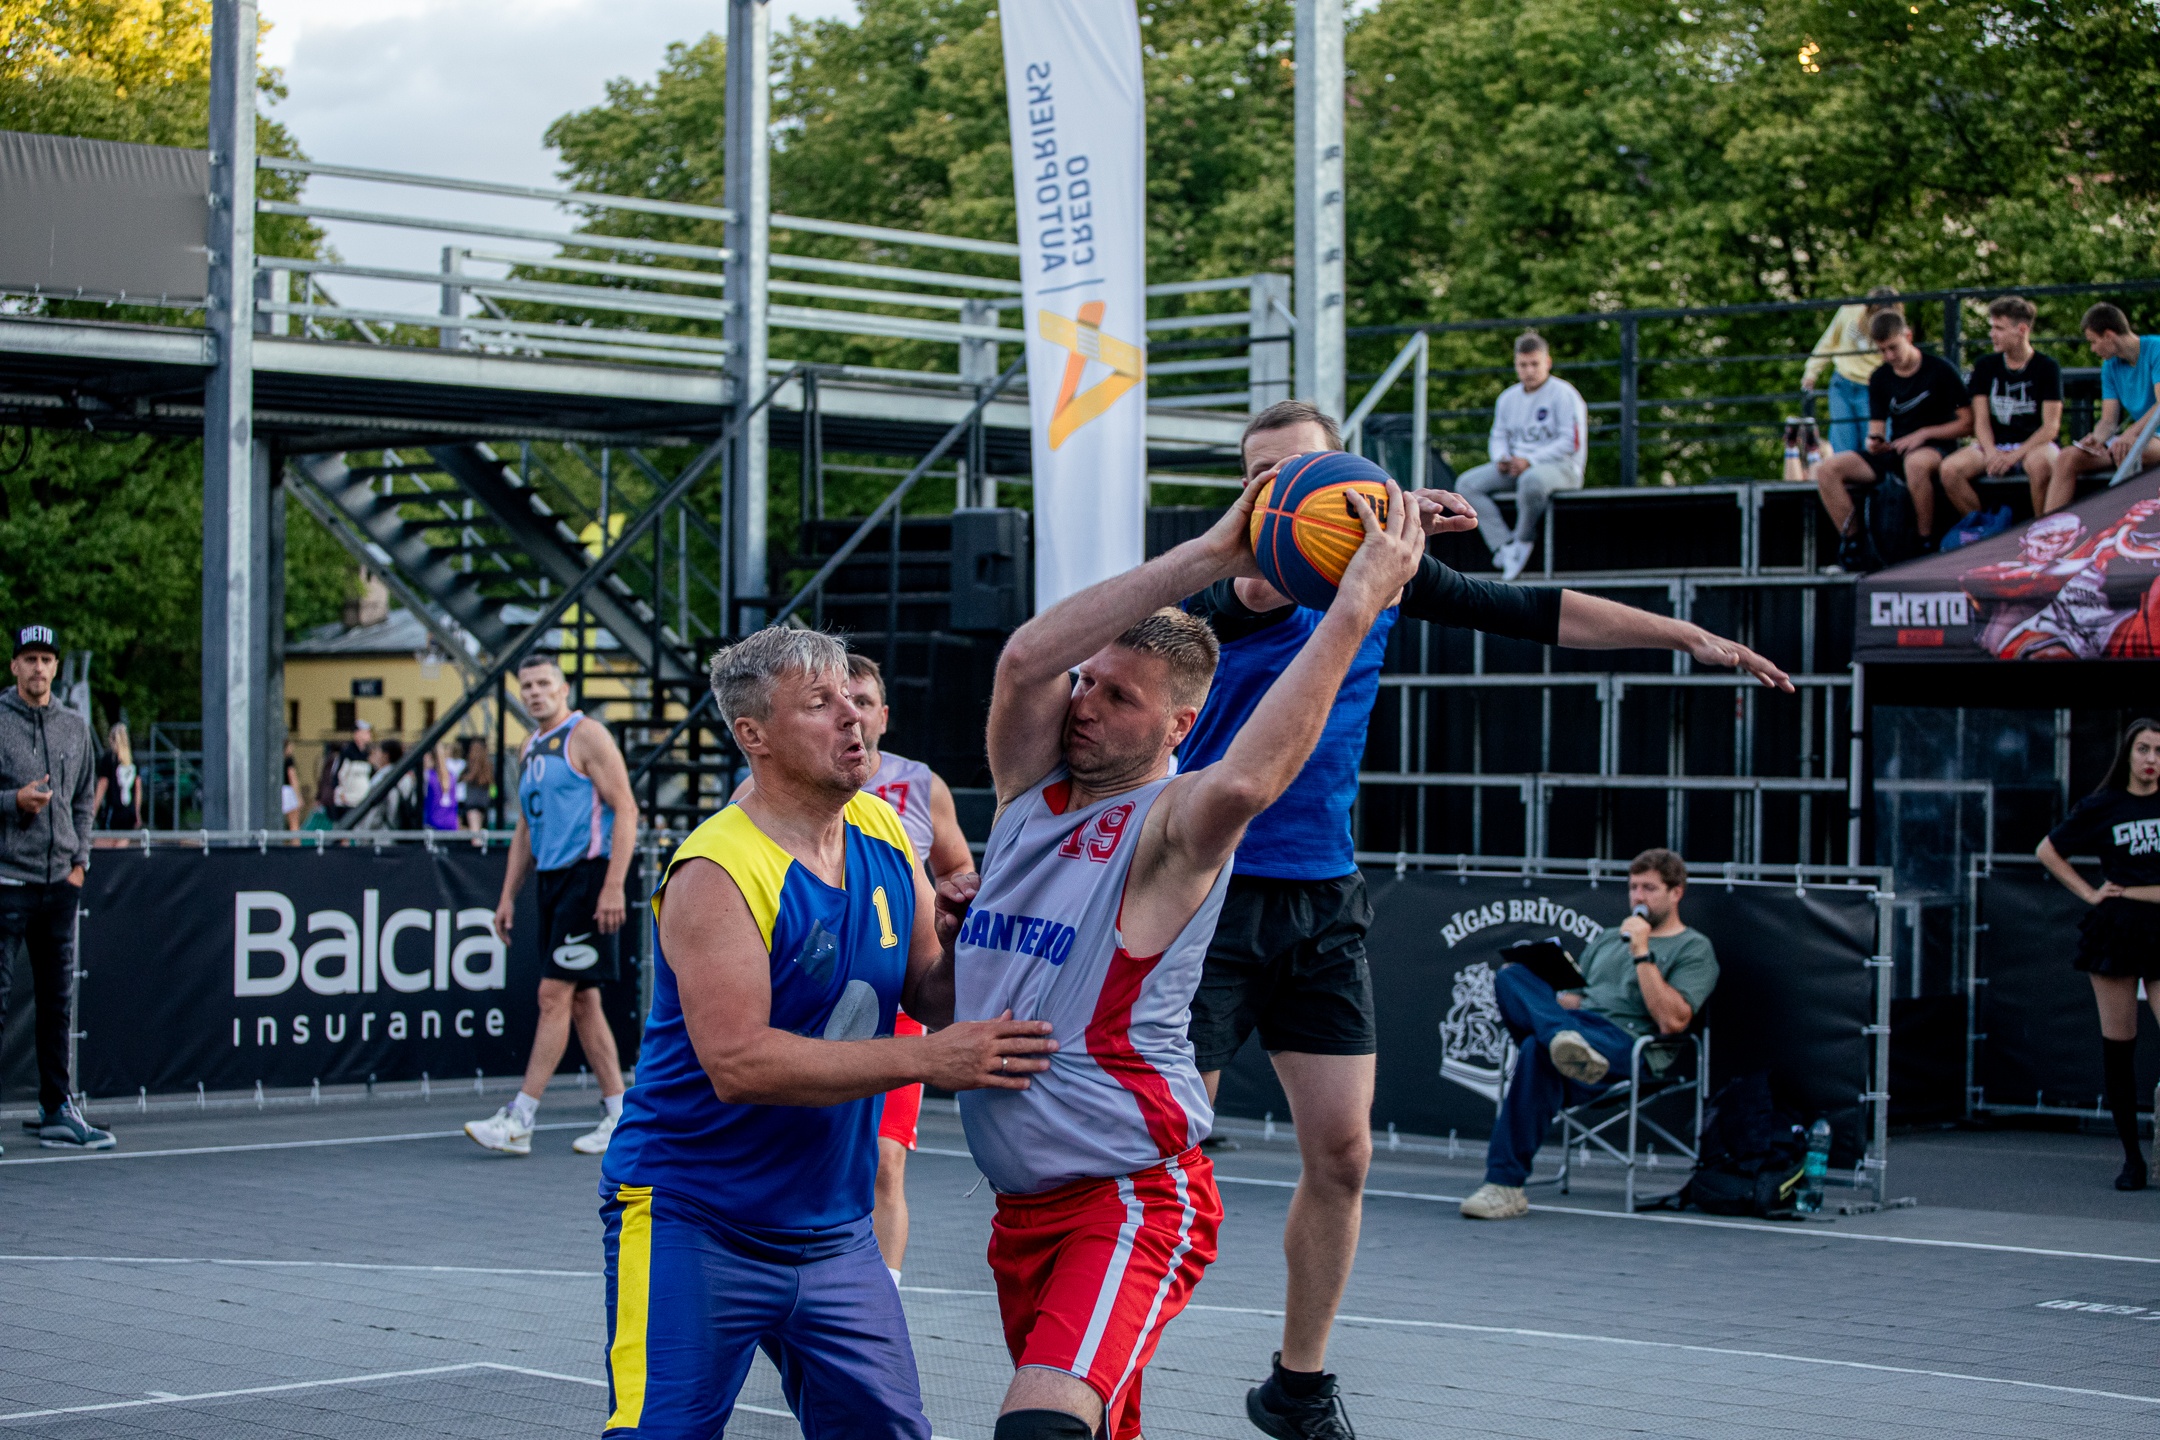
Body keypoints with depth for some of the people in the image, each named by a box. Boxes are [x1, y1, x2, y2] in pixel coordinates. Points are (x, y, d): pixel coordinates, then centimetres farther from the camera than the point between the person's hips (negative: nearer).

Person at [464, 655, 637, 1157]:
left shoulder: (587, 736, -7)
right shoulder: (529, 750, 18)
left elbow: (625, 809, -13)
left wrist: (613, 886, -20)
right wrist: (509, 895, 16)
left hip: (589, 875, -9)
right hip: (552, 880, 9)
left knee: (554, 994, -11)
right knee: (582, 1001, 8)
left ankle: (519, 1119, -12)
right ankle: (618, 1113, 13)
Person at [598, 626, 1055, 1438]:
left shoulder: (883, 832, 4)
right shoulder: (717, 872, -20)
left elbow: (930, 993, 11)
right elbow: (738, 1061, -28)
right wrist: (926, 1060, -30)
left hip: (832, 1232, 7)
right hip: (692, 1222, -7)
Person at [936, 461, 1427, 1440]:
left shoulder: (1175, 822, -11)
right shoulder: (1031, 787, 7)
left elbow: (1244, 781, -35)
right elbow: (1025, 659, -11)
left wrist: (1356, 607, -33)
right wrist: (1206, 559, -17)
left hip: (1136, 1197, -8)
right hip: (1024, 1200, 8)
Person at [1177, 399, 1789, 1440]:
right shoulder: (1231, 577, -7)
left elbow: (1536, 613, 14)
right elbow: (1259, 592, -32)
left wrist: (1687, 635, 13)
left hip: (1324, 901, 5)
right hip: (1211, 894, -5)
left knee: (1340, 1155, 4)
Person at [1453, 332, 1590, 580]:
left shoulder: (1564, 394, -7)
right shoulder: (1508, 397, 15)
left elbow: (1571, 442, -14)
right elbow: (1499, 436, 21)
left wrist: (1530, 461, -21)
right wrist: (1501, 457, -4)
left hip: (1561, 466, -7)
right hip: (1516, 466, 7)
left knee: (1531, 479, -42)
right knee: (1468, 483, -13)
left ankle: (1524, 540, -16)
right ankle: (1504, 546, -26)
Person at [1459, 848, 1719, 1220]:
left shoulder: (1695, 949, 9)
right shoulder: (1607, 939, 32)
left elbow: (1672, 1021, -7)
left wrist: (1642, 952, -7)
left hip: (1629, 1046, -7)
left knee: (1537, 1049, -37)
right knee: (1511, 976, -20)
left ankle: (1504, 1185, -41)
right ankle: (1564, 1040, -52)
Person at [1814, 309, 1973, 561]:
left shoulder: (1940, 371, -3)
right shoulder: (1880, 378, 12)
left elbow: (1967, 424, -4)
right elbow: (1877, 428, 10)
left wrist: (1923, 434, -12)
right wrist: (1874, 442, -14)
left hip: (1935, 450, -5)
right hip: (1894, 452, 5)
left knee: (1915, 463, -44)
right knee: (1828, 470, -17)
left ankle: (1926, 546, -33)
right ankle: (1851, 544, -15)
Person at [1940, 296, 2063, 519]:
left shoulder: (2046, 368, 0)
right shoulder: (1985, 366, 11)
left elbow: (2051, 426, -6)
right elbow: (1981, 420, 5)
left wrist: (2015, 455, -19)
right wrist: (1992, 453, -16)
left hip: (2034, 444, -3)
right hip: (1994, 444, 3)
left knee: (2040, 464, -40)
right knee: (1949, 470, -26)